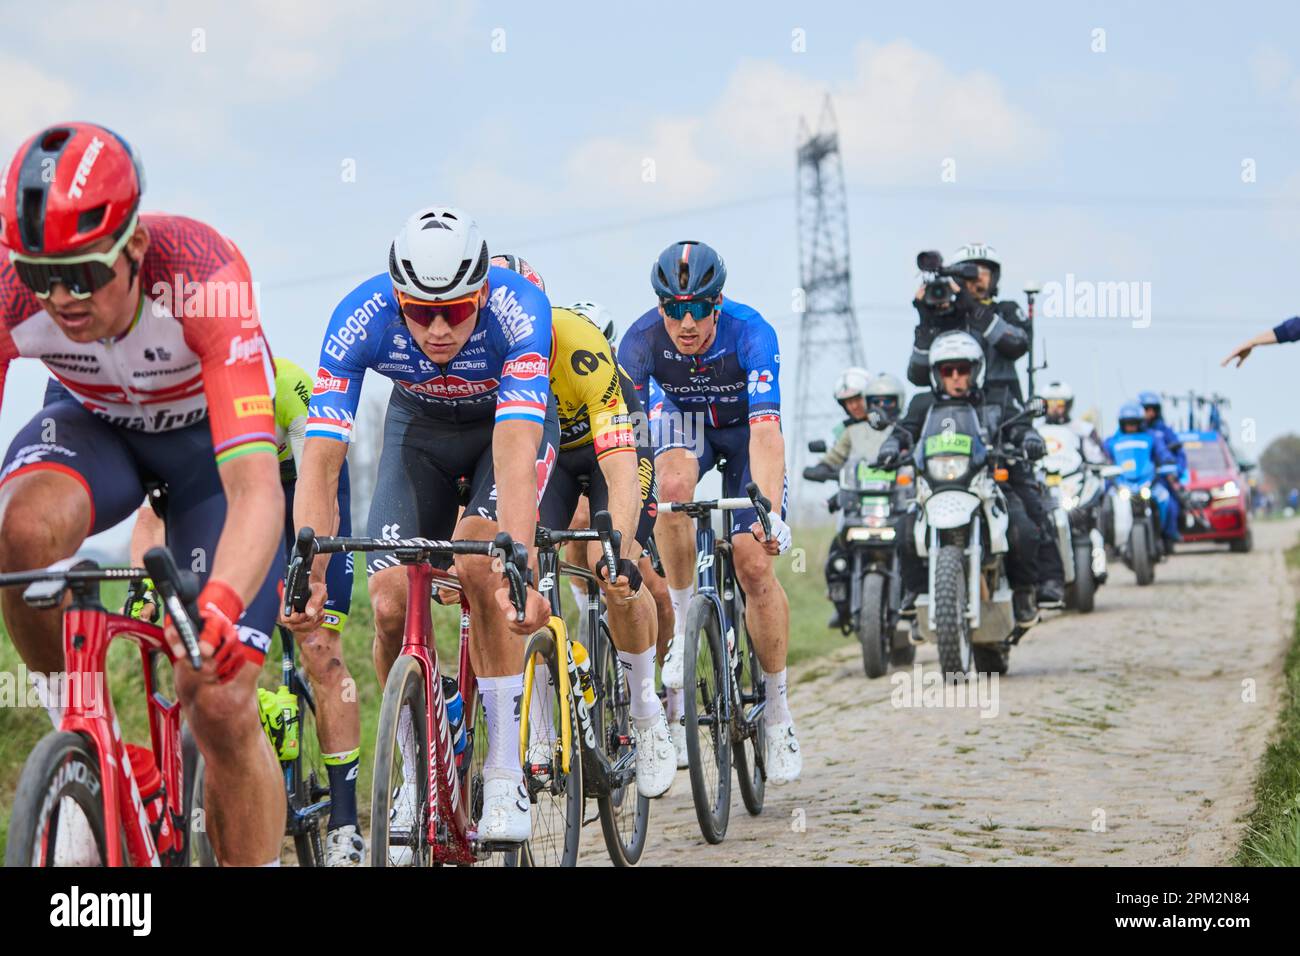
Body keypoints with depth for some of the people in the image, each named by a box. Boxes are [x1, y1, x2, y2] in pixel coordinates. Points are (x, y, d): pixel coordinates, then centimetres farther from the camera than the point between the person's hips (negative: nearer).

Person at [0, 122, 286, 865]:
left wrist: (220, 606, -64)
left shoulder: (203, 278, -38)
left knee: (221, 705, -13)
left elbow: (255, 486, -47)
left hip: (211, 437, -2)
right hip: (95, 425, 2)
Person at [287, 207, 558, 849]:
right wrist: (309, 574, -46)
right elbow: (320, 458, -35)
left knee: (478, 567, -27)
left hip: (511, 417, -2)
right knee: (390, 605, -13)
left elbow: (514, 449, -47)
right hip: (420, 423, 2)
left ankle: (505, 775, -15)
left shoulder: (517, 308, -38)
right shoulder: (361, 318, -32)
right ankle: (418, 777, 8)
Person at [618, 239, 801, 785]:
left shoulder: (751, 334, -35)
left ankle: (777, 709, 2)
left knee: (754, 565, -14)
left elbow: (765, 431, -43)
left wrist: (771, 511, -55)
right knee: (674, 486, -36)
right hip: (686, 418, 1)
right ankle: (680, 619, -15)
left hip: (745, 428, -1)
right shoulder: (642, 340, -29)